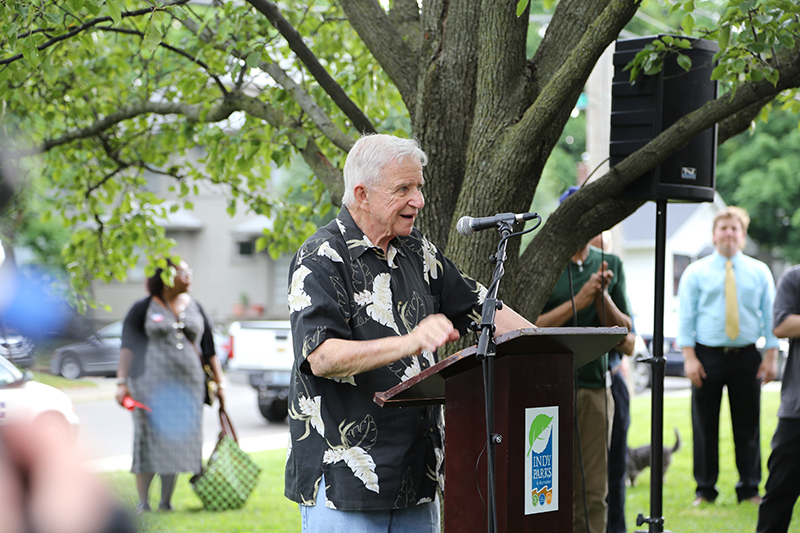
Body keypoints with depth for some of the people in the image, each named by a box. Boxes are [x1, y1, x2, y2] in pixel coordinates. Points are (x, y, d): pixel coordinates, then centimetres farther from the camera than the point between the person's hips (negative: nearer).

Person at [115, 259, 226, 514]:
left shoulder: (195, 308, 14)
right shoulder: (143, 309, 2)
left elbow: (208, 349, 16)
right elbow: (128, 347, -2)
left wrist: (219, 383, 11)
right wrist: (122, 382, -11)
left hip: (187, 386, 4)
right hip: (151, 384, -4)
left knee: (177, 441, 3)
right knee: (150, 440, -6)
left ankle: (166, 502, 10)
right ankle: (143, 503, 0)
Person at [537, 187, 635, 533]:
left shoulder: (611, 265, 14)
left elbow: (625, 332, 11)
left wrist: (602, 296, -5)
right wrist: (579, 301, -13)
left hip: (596, 385, 4)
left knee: (593, 492, 3)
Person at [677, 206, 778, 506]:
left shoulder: (759, 272, 8)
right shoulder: (696, 272, 4)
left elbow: (769, 315, 8)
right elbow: (685, 317, 1)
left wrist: (770, 356, -1)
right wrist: (689, 357, -8)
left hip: (746, 357, 1)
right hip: (708, 356, -1)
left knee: (748, 425, 4)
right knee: (704, 425, 2)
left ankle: (750, 489, 13)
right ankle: (705, 490, 11)